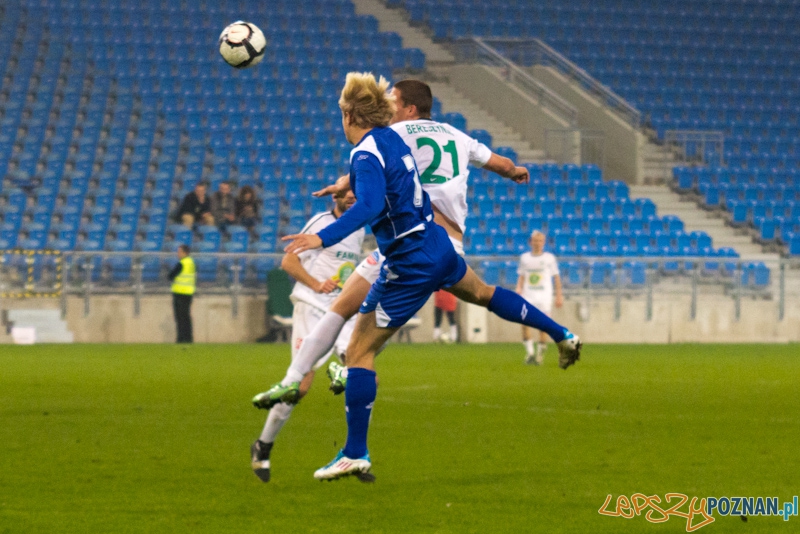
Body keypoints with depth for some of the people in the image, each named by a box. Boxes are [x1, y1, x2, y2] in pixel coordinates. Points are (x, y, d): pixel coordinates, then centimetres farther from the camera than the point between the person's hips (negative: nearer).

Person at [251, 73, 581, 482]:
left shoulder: (367, 154, -20)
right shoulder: (392, 139, 5)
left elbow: (370, 206, -37)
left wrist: (323, 238, -47)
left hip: (409, 264, -8)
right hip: (437, 244, 8)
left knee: (359, 352, -3)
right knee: (483, 293, 37)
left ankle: (355, 454, -4)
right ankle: (562, 335, 49)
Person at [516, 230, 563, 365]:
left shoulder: (549, 258, 6)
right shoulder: (524, 258, 11)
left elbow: (556, 277, 9)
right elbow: (521, 276, 16)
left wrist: (559, 295, 4)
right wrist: (518, 289, -1)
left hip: (544, 297, -1)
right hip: (528, 297, 1)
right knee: (525, 322, -18)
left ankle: (540, 354, 6)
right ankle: (530, 352, -12)